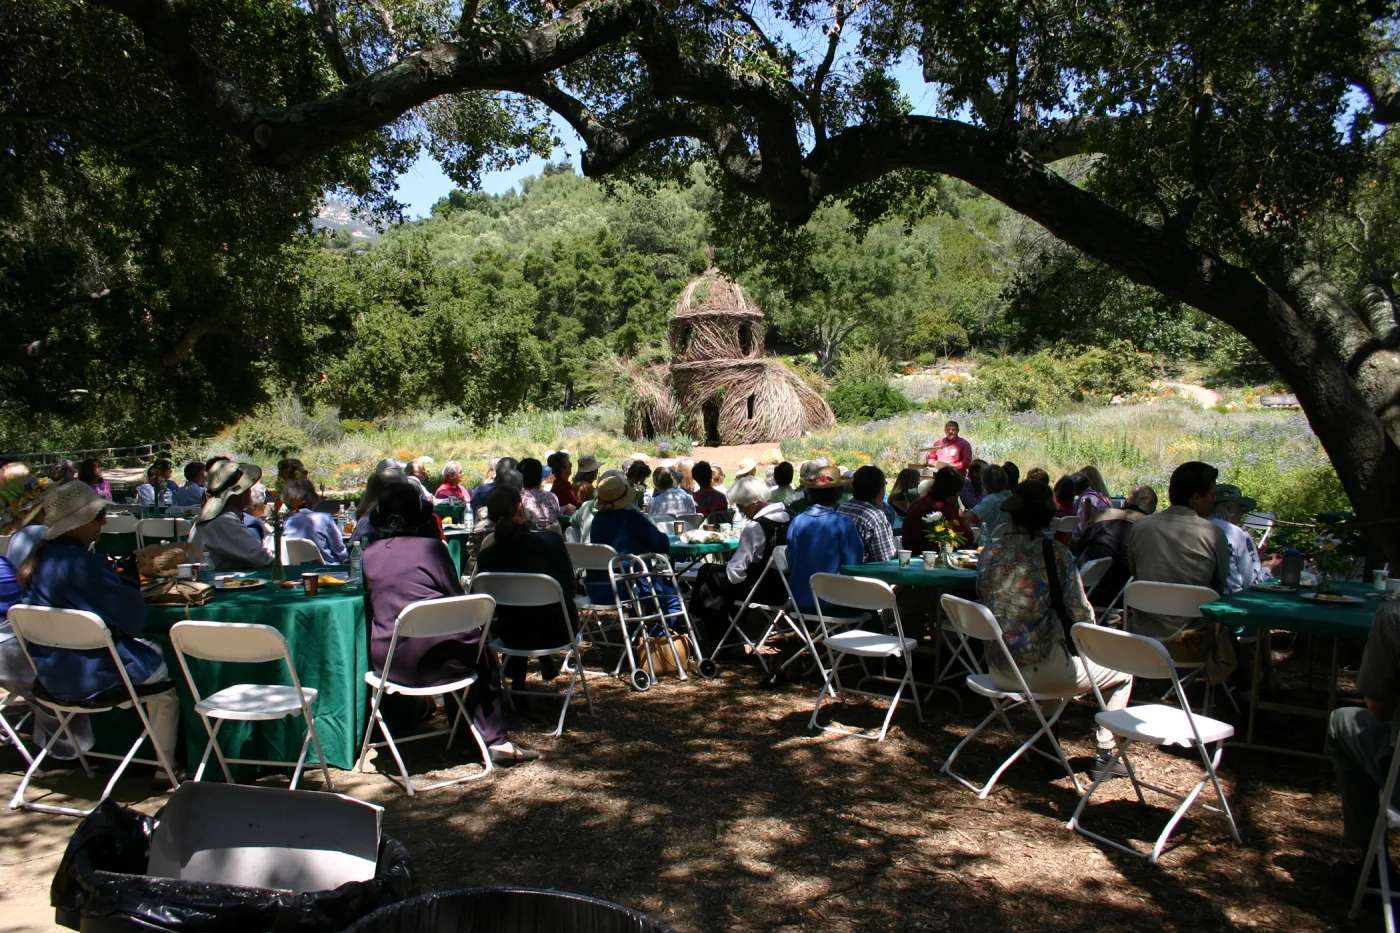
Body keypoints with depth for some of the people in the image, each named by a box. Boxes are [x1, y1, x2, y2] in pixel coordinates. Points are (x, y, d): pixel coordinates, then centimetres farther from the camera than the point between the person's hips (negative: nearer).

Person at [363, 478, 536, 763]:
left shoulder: (368, 555, 3)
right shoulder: (431, 546, -7)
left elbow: (369, 604, 14)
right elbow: (458, 601, -2)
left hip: (388, 662, 4)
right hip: (436, 659, -4)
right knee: (481, 651, 25)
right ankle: (495, 740, 23)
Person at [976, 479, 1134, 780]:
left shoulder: (989, 554, 2)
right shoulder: (1055, 553, -12)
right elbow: (1081, 615, -11)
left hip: (998, 671, 6)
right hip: (1041, 670, -6)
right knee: (1122, 674, 19)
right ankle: (1104, 757, 21)